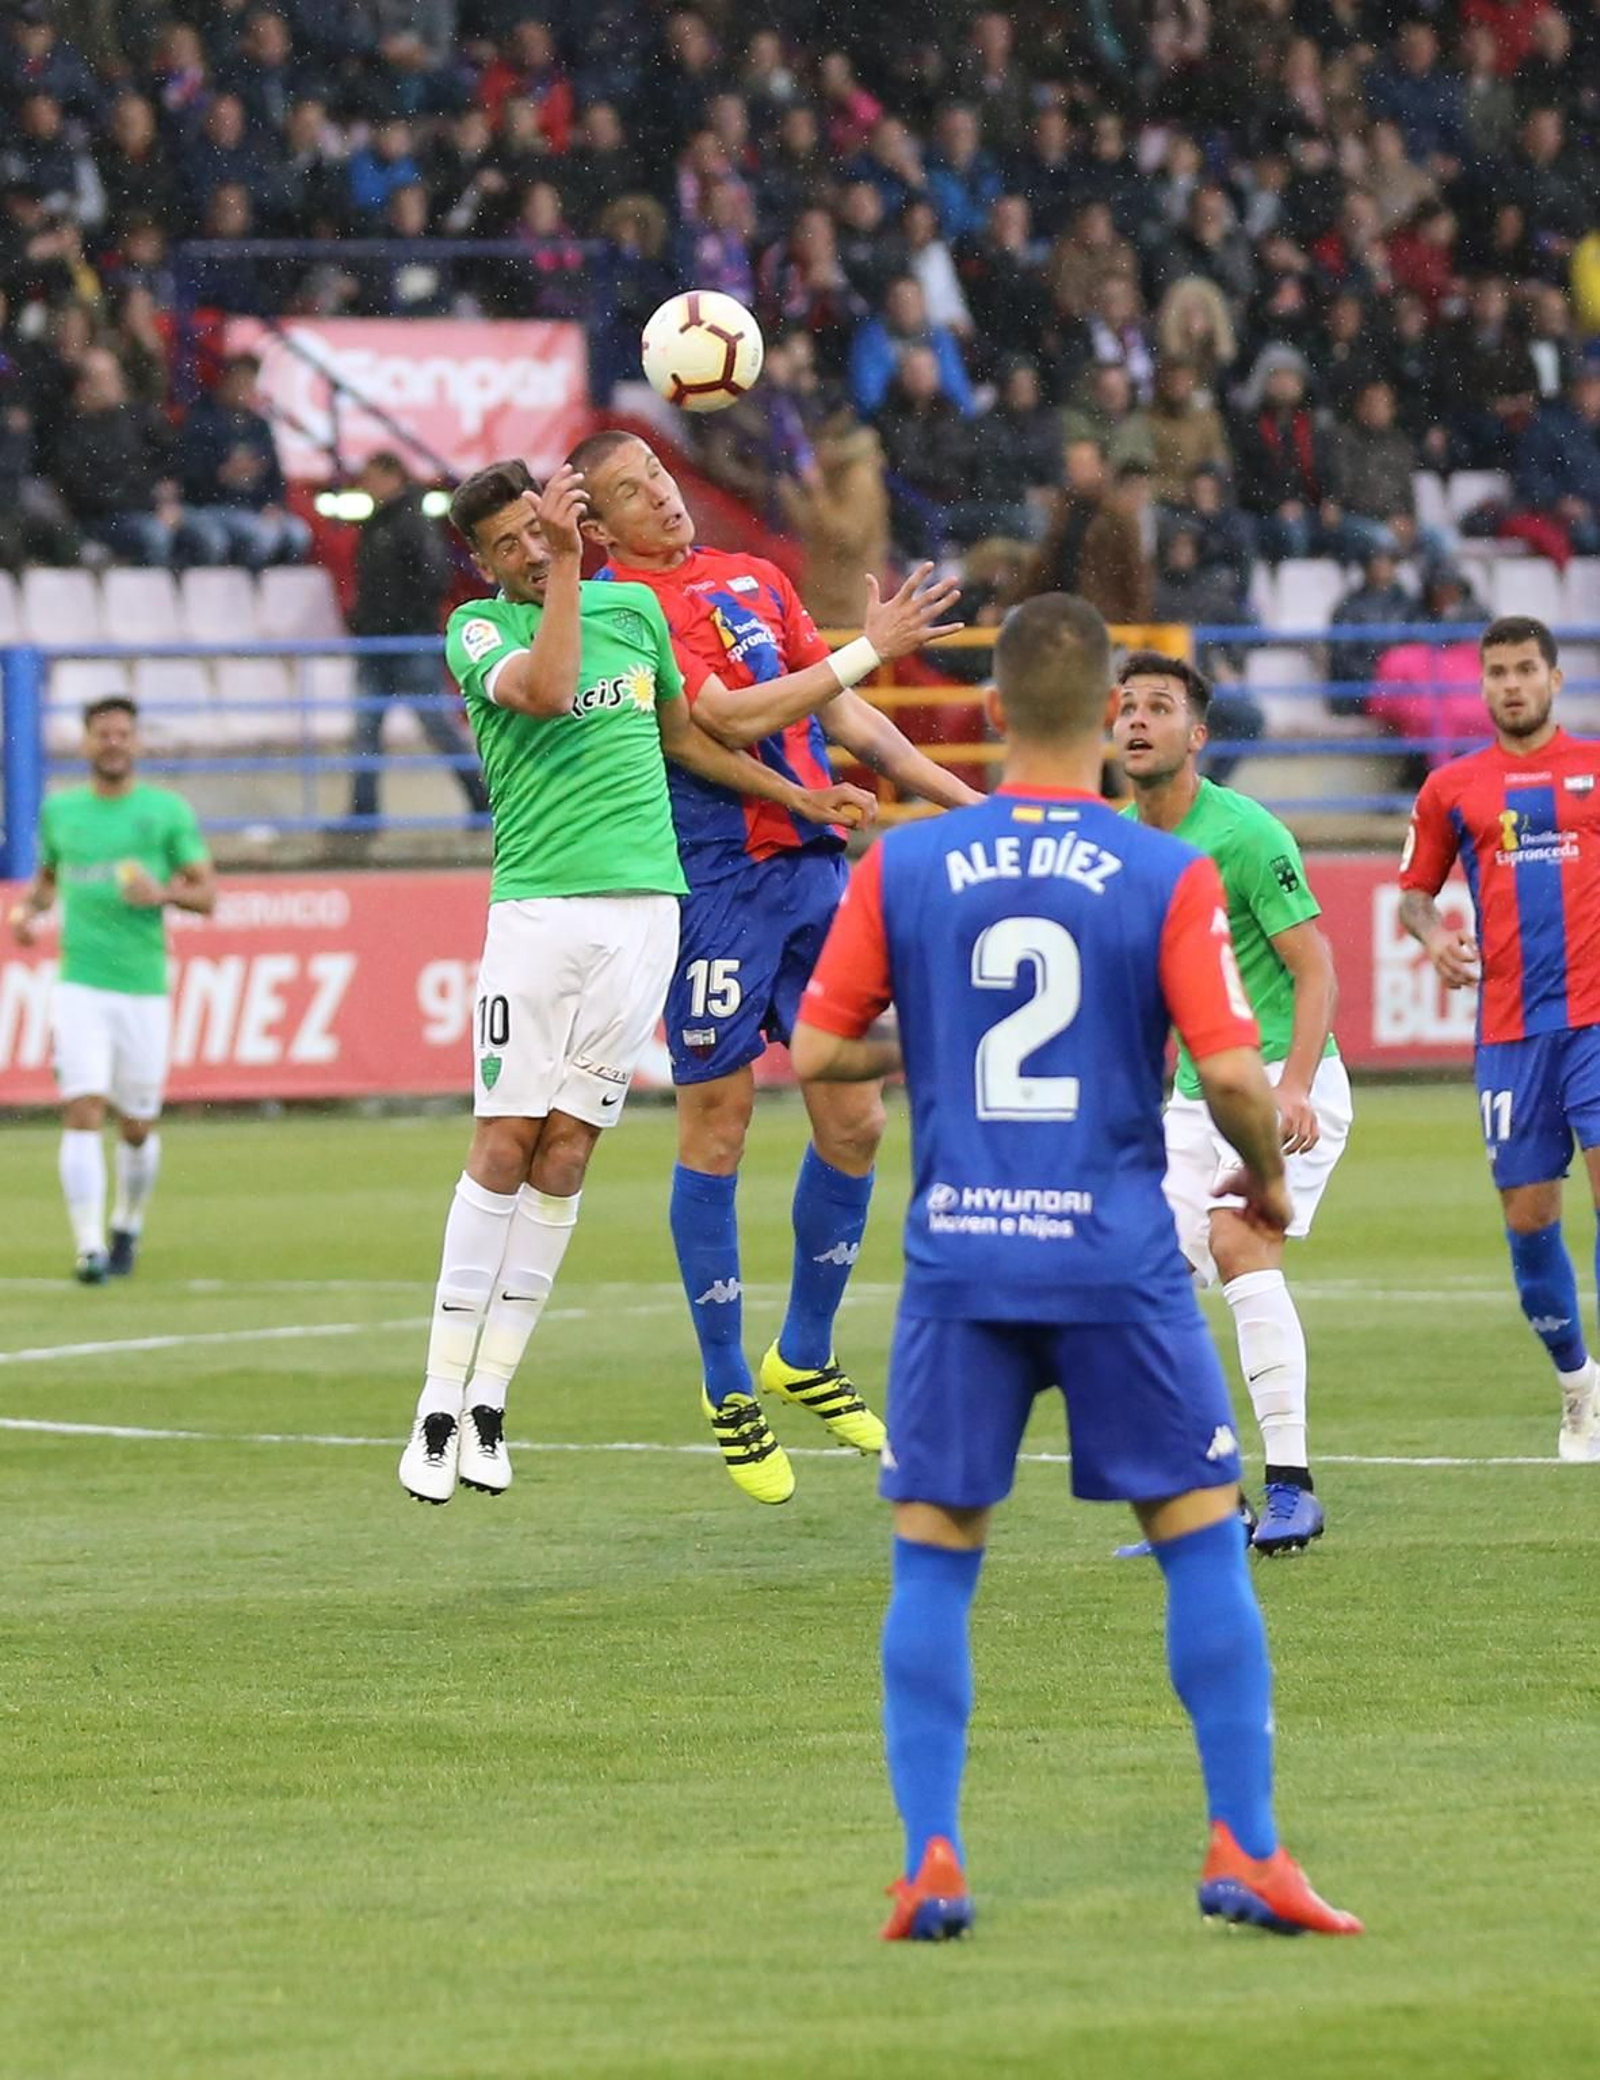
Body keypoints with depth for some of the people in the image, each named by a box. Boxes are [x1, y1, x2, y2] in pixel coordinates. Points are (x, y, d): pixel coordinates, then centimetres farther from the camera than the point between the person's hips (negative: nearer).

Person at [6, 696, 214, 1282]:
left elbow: (207, 894, 2)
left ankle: (128, 1226, 35)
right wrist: (29, 909, 4)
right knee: (82, 1114, -15)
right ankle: (89, 1247, -18)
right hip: (79, 987, 0)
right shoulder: (59, 810, 9)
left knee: (136, 1128, 9)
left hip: (144, 991, 0)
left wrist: (164, 893, -18)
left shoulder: (167, 810, 2)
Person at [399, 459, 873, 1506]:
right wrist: (566, 564, -19)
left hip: (644, 901, 3)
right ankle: (440, 1404, -4)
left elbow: (682, 733, 29)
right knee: (504, 1144, -8)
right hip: (536, 908, -3)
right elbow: (546, 689, -20)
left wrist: (801, 798, 31)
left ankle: (488, 1402, 3)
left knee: (566, 1147, 0)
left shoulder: (636, 607, 14)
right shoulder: (477, 629, 1)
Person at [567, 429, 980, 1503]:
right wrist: (869, 651, -16)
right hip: (716, 880, -6)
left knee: (855, 1120, 5)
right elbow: (734, 719, -17)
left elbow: (841, 714, 21)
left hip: (813, 865, 6)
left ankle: (807, 1357, 22)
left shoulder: (756, 577, 15)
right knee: (718, 1123, -2)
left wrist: (966, 799, 18)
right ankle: (729, 1395, 8)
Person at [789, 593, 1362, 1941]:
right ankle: (1245, 1851, 5)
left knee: (933, 1560, 8)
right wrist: (1268, 1180, 10)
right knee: (1203, 1538, 8)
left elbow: (814, 1052, 4)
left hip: (958, 1260, 1)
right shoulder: (1168, 878, -5)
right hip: (1118, 1260, -1)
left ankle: (930, 1862, 0)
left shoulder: (904, 867, 1)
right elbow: (1231, 1076, -9)